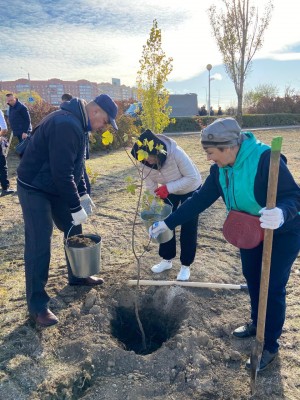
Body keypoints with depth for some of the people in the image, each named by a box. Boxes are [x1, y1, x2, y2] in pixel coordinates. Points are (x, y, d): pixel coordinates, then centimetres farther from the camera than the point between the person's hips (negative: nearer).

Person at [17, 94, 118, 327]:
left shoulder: (76, 123, 6)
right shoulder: (66, 125, -28)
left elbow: (74, 166, 14)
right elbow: (62, 172, -30)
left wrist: (82, 194, 9)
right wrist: (75, 207, -22)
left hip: (56, 187, 10)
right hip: (34, 190, -10)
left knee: (74, 230, 16)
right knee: (39, 246, -6)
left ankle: (77, 276, 36)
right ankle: (37, 305, 8)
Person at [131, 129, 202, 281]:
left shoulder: (176, 153, -38)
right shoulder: (145, 162, -23)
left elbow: (193, 177, -32)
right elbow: (150, 186, -15)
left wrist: (168, 187, -40)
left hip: (191, 190, -4)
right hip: (168, 192, 5)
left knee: (188, 228, -1)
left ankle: (186, 265, 14)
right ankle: (166, 259, 25)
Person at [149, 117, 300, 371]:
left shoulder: (266, 159, -32)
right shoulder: (220, 169, -9)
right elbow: (200, 200, -5)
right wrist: (168, 223, -7)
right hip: (250, 231, 7)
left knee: (273, 287, -1)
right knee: (252, 278, 18)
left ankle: (270, 347, 19)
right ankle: (257, 323, 43)